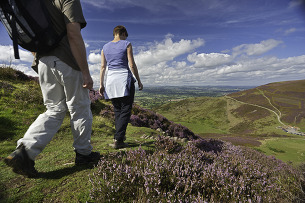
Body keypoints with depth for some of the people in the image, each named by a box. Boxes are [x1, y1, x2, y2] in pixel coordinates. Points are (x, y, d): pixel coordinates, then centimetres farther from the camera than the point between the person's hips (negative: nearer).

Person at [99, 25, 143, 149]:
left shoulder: (105, 47, 14)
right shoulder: (126, 44, 1)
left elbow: (103, 67, 10)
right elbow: (132, 65, -5)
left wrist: (101, 84, 11)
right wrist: (139, 81, 1)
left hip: (110, 80, 5)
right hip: (124, 79, -5)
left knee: (117, 110, 14)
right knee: (125, 110, -2)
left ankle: (120, 136, 21)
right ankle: (118, 140, -8)